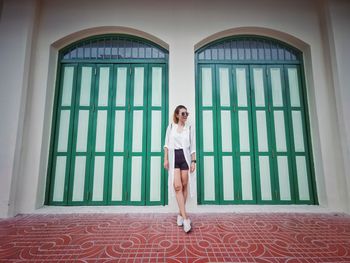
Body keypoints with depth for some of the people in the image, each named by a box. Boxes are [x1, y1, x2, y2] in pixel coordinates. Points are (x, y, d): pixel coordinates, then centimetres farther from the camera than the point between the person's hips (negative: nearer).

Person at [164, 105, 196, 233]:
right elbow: (167, 144, 9)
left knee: (184, 186, 5)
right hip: (174, 157, 0)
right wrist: (166, 159, 3)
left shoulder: (189, 128, 7)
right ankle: (185, 218, -5)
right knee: (177, 186, -10)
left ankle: (180, 214, 22)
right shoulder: (171, 127, 7)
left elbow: (192, 146, 6)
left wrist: (193, 161, -1)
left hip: (185, 157, 1)